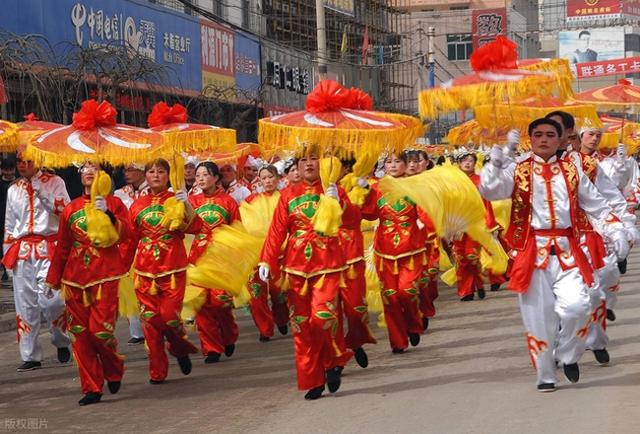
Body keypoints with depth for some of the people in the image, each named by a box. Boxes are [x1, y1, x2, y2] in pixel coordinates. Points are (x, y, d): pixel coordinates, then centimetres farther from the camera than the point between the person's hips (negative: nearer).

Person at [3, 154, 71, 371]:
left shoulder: (54, 182, 6)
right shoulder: (13, 190, 18)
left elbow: (65, 210, -7)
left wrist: (40, 191, -10)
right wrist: (7, 253, 16)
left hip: (48, 248, -4)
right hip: (21, 250, 4)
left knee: (51, 299, -15)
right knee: (25, 304, 0)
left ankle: (61, 342, 10)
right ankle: (30, 356, 5)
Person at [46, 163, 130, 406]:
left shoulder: (114, 204, 5)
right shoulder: (71, 209, 13)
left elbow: (124, 234, -10)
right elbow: (62, 247, 19)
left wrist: (107, 213, -23)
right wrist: (53, 279, 20)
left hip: (105, 276, -4)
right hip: (75, 278, 4)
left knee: (100, 329, -12)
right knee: (80, 333, 0)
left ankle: (114, 370, 17)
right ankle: (91, 389, 8)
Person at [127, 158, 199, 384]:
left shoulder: (176, 199, 3)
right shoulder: (138, 205, 9)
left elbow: (193, 226, -14)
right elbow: (130, 240, 13)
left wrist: (187, 205, -30)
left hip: (173, 268, -2)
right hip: (145, 270, 2)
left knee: (169, 315, -12)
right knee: (150, 319, 0)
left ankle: (180, 347, 20)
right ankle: (157, 371, 10)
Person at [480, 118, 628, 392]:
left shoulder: (572, 172, 12)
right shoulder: (518, 172, 5)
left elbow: (597, 207, 15)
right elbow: (489, 191, -13)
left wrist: (616, 234, 5)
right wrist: (496, 162, -28)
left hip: (567, 252, 1)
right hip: (532, 253, -1)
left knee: (576, 306, -16)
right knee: (538, 315, 0)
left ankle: (568, 356, 11)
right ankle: (545, 376, 16)